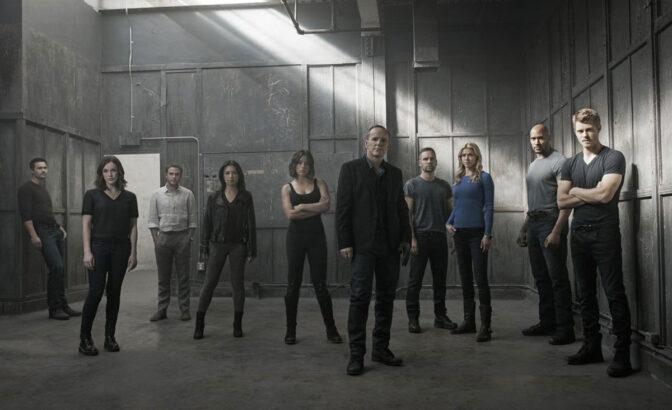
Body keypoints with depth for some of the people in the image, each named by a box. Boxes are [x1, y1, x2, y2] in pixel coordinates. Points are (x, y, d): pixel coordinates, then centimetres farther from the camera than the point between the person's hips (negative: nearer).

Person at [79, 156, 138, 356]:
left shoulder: (129, 197, 8)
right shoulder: (92, 195, 2)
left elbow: (133, 226, 8)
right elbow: (86, 224, -1)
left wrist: (133, 253, 2)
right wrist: (87, 251, -10)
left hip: (121, 249, 2)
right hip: (99, 247, -2)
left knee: (114, 292, 6)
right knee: (95, 291, -8)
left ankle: (110, 337, 15)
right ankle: (85, 338, 2)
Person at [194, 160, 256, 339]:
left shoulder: (246, 197, 3)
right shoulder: (214, 197, 5)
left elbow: (251, 223, 1)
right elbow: (207, 223, 7)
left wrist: (251, 250, -4)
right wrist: (204, 248, 3)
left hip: (238, 245, 0)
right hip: (217, 244, 0)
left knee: (238, 284, 5)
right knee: (209, 283, 0)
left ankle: (237, 325, 13)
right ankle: (199, 324, 6)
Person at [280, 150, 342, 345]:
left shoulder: (319, 183, 7)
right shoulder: (287, 188, 6)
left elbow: (326, 205, -11)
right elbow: (290, 214, -9)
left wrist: (303, 206, -10)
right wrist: (316, 209, -8)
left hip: (316, 236, 0)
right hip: (295, 236, 0)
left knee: (320, 285, 1)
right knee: (293, 285, 3)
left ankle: (331, 329, 11)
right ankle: (291, 330, 12)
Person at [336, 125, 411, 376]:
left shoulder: (395, 173, 15)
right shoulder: (351, 169, 1)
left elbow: (402, 209, 15)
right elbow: (342, 208, -4)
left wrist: (405, 238, 5)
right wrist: (345, 242, -11)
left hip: (389, 246, 5)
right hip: (363, 245, -5)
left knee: (386, 298, 9)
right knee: (360, 298, -5)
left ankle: (381, 348, 19)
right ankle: (356, 354, 1)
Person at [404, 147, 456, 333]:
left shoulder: (445, 186, 14)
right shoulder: (412, 185, 1)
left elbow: (450, 211, 17)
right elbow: (407, 213, -4)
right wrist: (412, 238, -12)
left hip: (440, 236, 4)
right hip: (420, 236, -4)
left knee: (440, 279, 9)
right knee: (415, 279, -1)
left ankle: (440, 316, 19)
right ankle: (413, 318, 6)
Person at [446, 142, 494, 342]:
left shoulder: (483, 178, -2)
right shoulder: (458, 179, 14)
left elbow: (488, 207, -7)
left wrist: (487, 234, -13)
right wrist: (448, 223, 4)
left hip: (477, 232, -6)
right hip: (459, 233, 6)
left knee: (480, 277, -8)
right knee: (465, 278, 11)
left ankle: (485, 325, -4)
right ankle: (469, 321, 20)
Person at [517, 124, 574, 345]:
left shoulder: (558, 162, -7)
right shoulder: (532, 165, 20)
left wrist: (556, 231, -22)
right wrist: (523, 229, 20)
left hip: (551, 222, -8)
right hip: (533, 224, 9)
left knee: (558, 278, -7)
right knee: (541, 278, 12)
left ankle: (565, 328, -3)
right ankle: (547, 323, 21)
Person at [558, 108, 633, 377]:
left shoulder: (614, 158, -4)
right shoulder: (571, 164, 13)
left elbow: (605, 194, -17)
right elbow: (562, 201, 4)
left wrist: (577, 191, -1)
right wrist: (591, 194, -7)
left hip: (605, 233, -6)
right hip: (579, 234, 6)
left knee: (614, 293, -6)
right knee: (586, 294, 10)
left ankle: (622, 355, -2)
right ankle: (592, 347, 20)